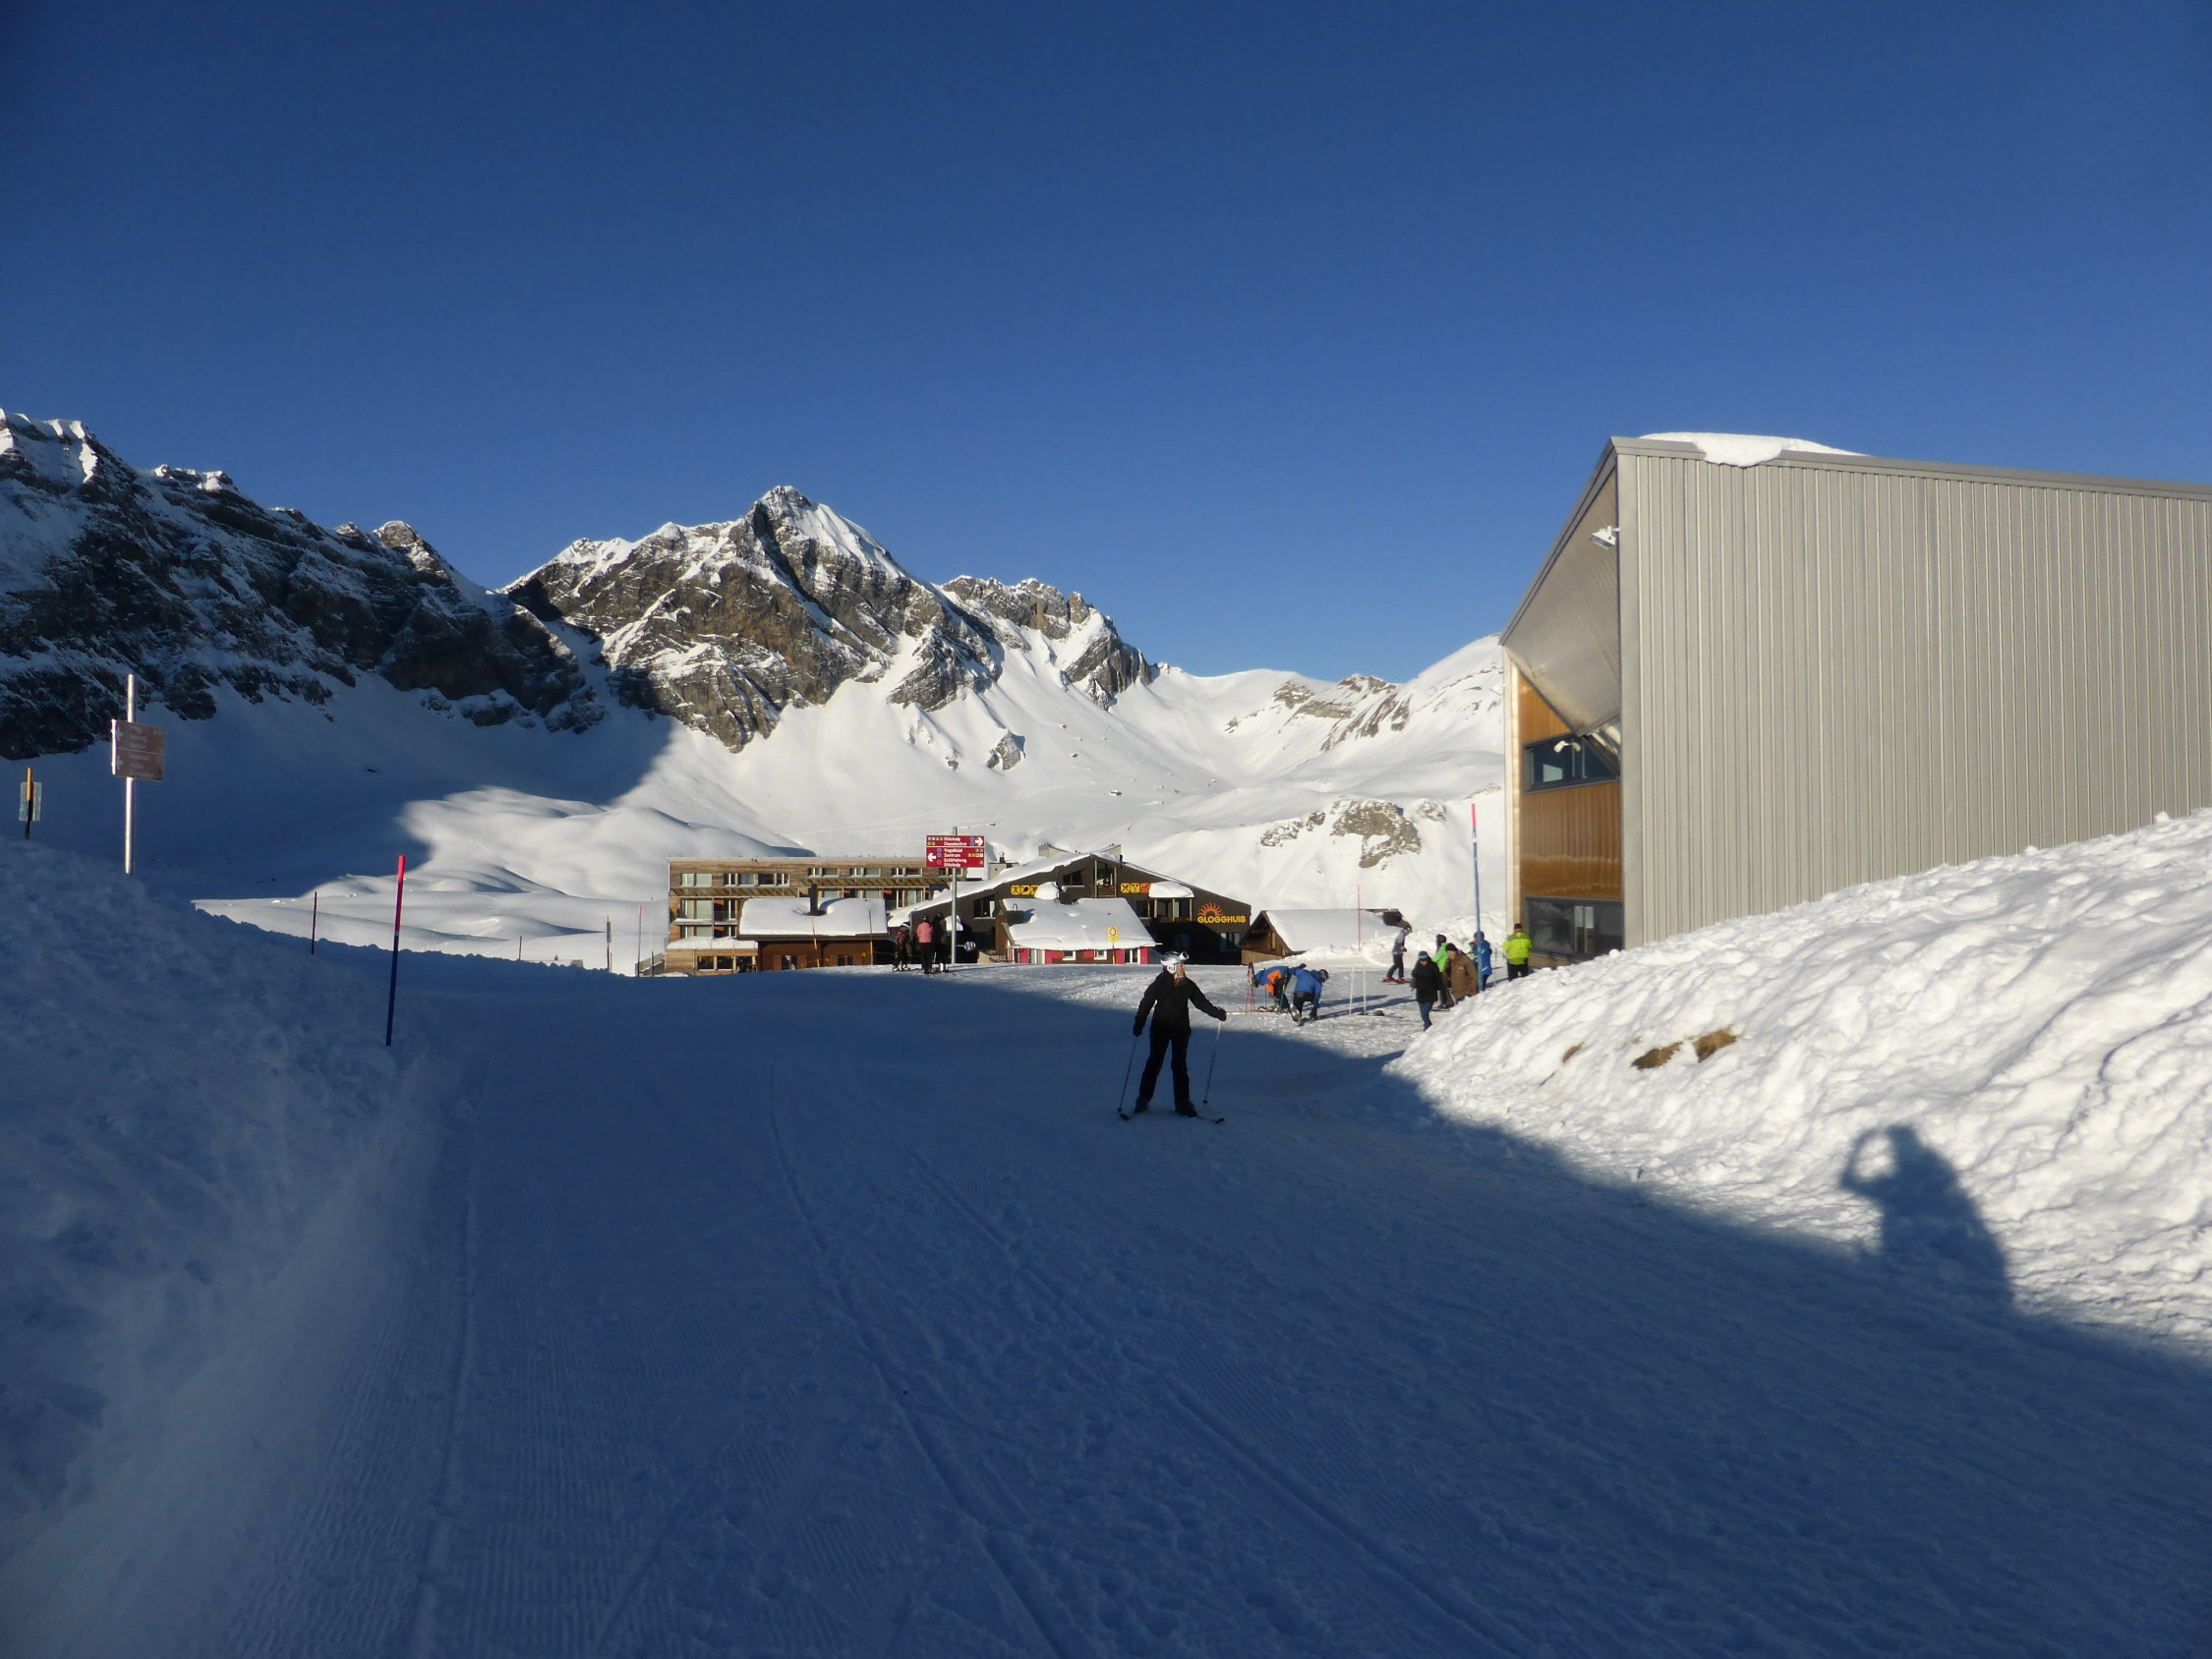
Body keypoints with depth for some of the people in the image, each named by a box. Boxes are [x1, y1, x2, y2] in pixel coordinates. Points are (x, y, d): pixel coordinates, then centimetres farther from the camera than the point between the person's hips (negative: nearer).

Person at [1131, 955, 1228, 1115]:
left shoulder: (1188, 985, 1)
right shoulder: (1159, 984, -9)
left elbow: (1201, 1001, 7)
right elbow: (1146, 1004, -7)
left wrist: (1217, 1013, -3)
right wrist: (1139, 1024, -12)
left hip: (1181, 1030, 3)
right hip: (1160, 1028, -3)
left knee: (1180, 1065, 3)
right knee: (1154, 1063, 4)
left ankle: (1182, 1103, 6)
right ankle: (1144, 1098, 15)